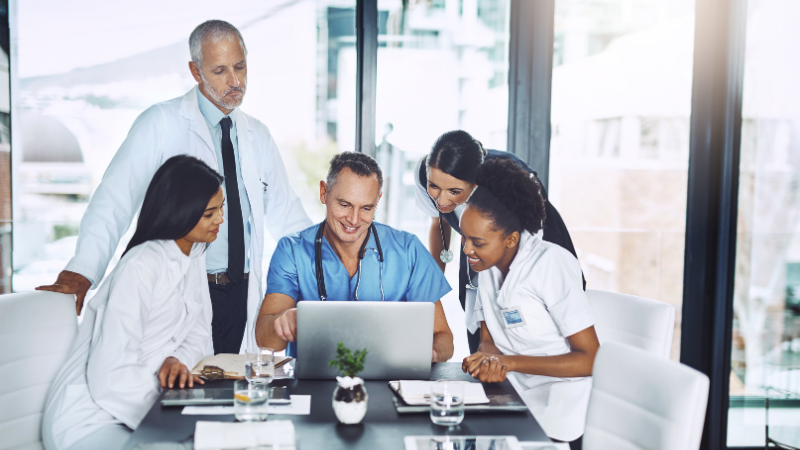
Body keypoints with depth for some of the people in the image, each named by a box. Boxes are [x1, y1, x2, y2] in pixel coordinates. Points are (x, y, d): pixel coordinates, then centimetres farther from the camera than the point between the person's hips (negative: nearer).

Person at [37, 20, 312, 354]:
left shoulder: (257, 136, 13)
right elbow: (116, 199, -14)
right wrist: (81, 271, -28)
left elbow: (287, 216, 19)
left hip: (241, 295, 5)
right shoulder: (161, 123, -4)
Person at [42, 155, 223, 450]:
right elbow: (109, 377, -25)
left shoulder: (194, 255, 6)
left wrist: (177, 360, -11)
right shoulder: (141, 267, -21)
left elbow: (198, 334, 10)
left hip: (139, 412, 7)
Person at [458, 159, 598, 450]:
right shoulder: (488, 264, 5)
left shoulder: (550, 264, -17)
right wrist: (490, 360, -15)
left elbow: (590, 360, -17)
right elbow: (488, 339, 8)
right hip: (518, 406, 7)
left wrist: (508, 362, -20)